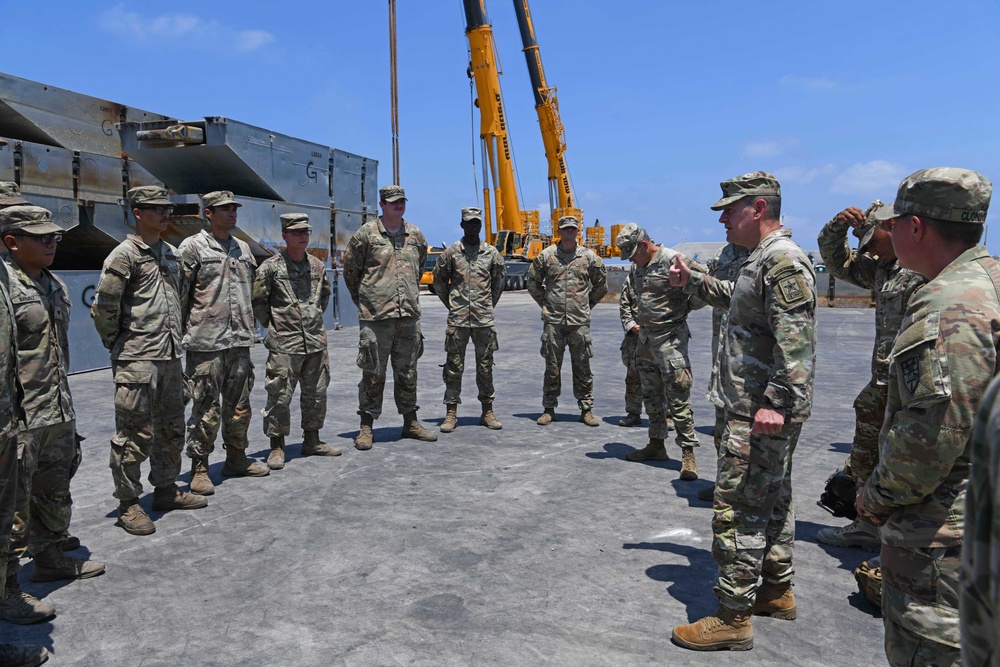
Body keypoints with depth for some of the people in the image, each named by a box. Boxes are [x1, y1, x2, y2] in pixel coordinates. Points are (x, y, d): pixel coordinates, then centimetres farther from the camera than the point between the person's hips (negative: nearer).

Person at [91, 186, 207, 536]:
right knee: (135, 433, -2)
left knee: (171, 428, 15)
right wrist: (118, 344, -3)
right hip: (137, 360, -8)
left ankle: (166, 489, 29)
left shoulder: (171, 254, 13)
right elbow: (102, 308, -12)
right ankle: (128, 504, 10)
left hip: (170, 356, 8)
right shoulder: (124, 254, -10)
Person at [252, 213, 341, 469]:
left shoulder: (317, 266, 9)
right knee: (279, 396, -2)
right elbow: (258, 302, -3)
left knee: (316, 394, 12)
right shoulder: (271, 267, -6)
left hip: (316, 342, 5)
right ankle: (277, 447, 10)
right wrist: (274, 325, 1)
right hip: (284, 344, -5)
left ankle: (312, 440, 27)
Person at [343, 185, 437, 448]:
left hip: (409, 315, 4)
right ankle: (366, 428, 8)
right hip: (376, 316, -4)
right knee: (373, 373, 0)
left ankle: (410, 422, 22)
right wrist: (363, 301, 8)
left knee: (407, 372, 12)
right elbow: (350, 271, 4)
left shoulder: (416, 235, 11)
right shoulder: (366, 233, -2)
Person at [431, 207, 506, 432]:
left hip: (485, 318, 2)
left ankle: (487, 411, 16)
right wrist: (452, 304, 8)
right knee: (454, 366, 1)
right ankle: (451, 413, 7)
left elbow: (499, 280, 17)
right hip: (457, 319, -2)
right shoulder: (451, 252, 1)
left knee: (485, 366, 7)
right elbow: (439, 281, 9)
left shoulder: (491, 252, 7)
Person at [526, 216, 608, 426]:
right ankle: (548, 409, 14)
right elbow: (533, 283, 13)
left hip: (580, 321, 0)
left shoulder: (589, 256, 5)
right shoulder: (546, 255, 3)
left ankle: (587, 409, 14)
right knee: (552, 367, 5)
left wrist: (588, 304, 12)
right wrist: (545, 303, 9)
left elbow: (601, 284, 16)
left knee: (582, 367, 5)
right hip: (553, 321, 0)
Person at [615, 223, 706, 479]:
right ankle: (656, 445, 27)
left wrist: (686, 307, -5)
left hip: (670, 340, -9)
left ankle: (688, 454, -3)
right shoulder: (639, 268, 11)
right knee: (652, 396, 16)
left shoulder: (672, 260, -16)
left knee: (678, 399, -8)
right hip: (645, 339, 9)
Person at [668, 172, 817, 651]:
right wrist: (693, 282, 30)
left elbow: (796, 341, -26)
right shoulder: (763, 258, 15)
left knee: (738, 510, -6)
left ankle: (733, 618, 3)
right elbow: (736, 299, 36)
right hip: (760, 407, 11)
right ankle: (777, 592, 34)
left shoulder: (783, 260, -18)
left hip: (760, 414, -11)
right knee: (770, 501, 19)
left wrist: (777, 403, -29)